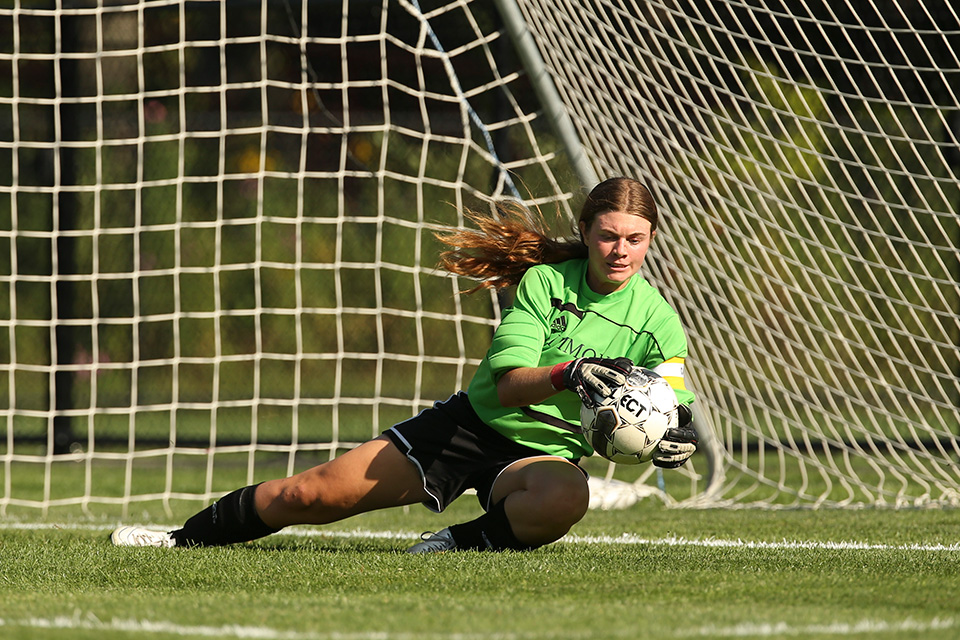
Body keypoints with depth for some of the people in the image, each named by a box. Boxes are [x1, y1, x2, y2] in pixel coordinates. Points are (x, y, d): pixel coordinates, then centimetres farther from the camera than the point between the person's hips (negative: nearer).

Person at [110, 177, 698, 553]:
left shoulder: (657, 322, -8)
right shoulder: (543, 281, -8)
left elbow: (673, 408, -13)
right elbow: (509, 385, -18)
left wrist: (676, 440, -38)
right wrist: (567, 374, -39)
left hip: (544, 454, -1)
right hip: (470, 423, 1)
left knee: (566, 498, -42)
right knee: (310, 494, -3)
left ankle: (459, 545, -22)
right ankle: (184, 538, 20)